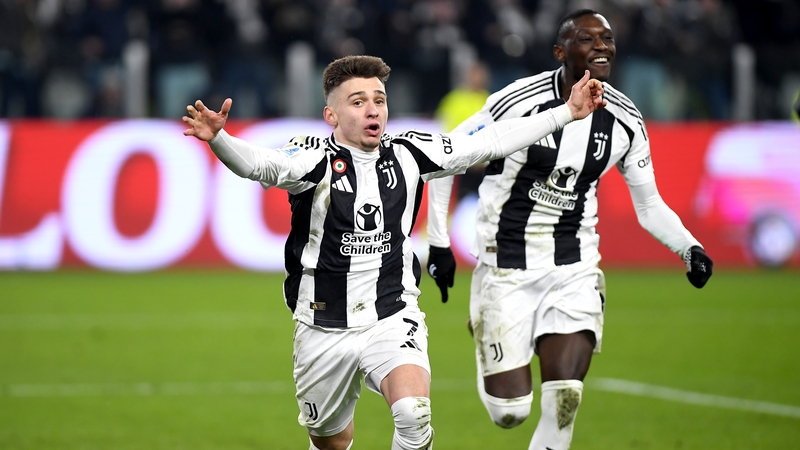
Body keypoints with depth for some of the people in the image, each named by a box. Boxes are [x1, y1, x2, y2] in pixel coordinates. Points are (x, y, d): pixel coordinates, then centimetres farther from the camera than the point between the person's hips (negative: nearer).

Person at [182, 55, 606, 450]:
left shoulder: (408, 154, -1)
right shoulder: (316, 158, -13)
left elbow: (489, 143, 5)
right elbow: (257, 164, -32)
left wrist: (567, 112, 5)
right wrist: (217, 138, -54)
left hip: (393, 319, 1)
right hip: (325, 330, -1)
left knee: (414, 414, -26)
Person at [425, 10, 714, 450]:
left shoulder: (625, 122, 0)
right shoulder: (521, 101, -15)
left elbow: (649, 204, 11)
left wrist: (689, 247, -7)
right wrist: (438, 242, -4)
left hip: (573, 270, 3)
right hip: (507, 269, -3)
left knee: (564, 397, -14)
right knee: (509, 411, -2)